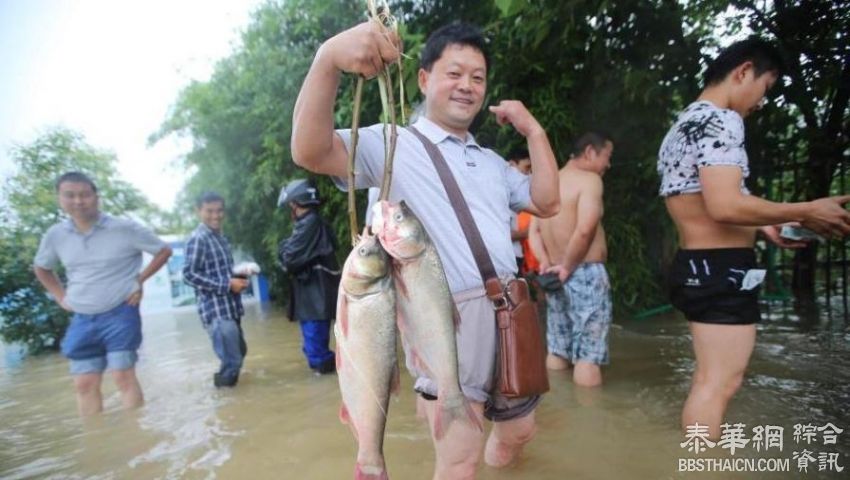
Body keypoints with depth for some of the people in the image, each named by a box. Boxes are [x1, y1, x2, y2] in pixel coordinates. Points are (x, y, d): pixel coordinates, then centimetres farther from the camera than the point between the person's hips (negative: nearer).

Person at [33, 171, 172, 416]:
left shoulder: (125, 228, -11)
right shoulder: (55, 235, 2)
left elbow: (164, 251, -1)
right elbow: (41, 268, 22)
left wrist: (139, 280, -7)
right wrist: (61, 296, 9)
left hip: (120, 314, -4)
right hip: (82, 320, 5)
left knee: (124, 377, -5)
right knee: (84, 384, 6)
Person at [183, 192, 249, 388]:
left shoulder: (220, 237, 15)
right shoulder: (198, 239, -12)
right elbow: (189, 275, -18)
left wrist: (237, 279, 3)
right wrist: (227, 285, -19)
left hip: (230, 307, 9)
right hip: (216, 311, -9)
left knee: (239, 353, 20)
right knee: (231, 361, -6)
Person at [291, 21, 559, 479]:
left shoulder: (492, 161, 18)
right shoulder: (394, 145, -5)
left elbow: (547, 203, 14)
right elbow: (309, 151, -19)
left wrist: (534, 130, 10)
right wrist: (328, 58, -32)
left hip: (509, 314, 8)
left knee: (518, 431, 25)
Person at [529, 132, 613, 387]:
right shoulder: (589, 179, -9)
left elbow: (534, 232, 10)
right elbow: (584, 230, -23)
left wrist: (546, 264, 1)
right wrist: (567, 267, -13)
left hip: (555, 277, 8)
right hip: (586, 274, -8)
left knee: (557, 352, 14)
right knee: (587, 356, -3)